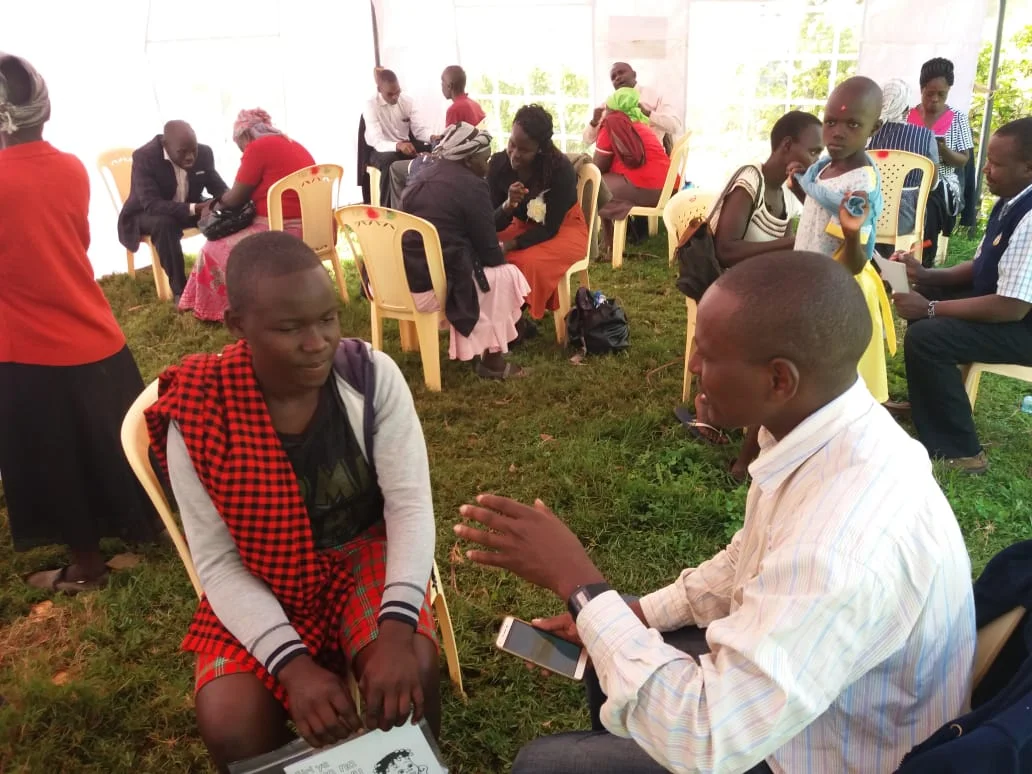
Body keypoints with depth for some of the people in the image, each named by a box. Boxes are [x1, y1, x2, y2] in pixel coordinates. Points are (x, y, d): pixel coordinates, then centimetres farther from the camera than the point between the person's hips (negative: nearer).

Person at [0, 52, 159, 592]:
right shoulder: (72, 170, -2)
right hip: (95, 337, 5)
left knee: (58, 465, 11)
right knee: (112, 443, 22)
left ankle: (87, 567, 26)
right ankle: (140, 527, 39)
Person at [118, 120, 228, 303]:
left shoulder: (204, 153, -14)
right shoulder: (144, 157, -28)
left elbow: (219, 187, -3)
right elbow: (152, 205, -36)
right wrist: (196, 208, -47)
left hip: (189, 208, 5)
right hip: (146, 213, -4)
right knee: (165, 224, -38)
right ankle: (179, 289, -28)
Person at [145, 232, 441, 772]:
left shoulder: (372, 375, -16)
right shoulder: (199, 419, -18)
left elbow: (411, 505, -17)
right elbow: (217, 563, -13)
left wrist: (396, 628, -32)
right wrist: (293, 665, -27)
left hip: (364, 559, 1)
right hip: (261, 588, 0)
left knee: (412, 670, -26)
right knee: (230, 725, -23)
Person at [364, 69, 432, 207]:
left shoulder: (407, 101, -5)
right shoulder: (371, 106, -17)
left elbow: (419, 129, -10)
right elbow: (377, 142, -27)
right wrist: (398, 145, -48)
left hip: (406, 145, 4)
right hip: (381, 150, -4)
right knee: (390, 160, -39)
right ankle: (387, 208, -27)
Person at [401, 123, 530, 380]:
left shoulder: (425, 177, 17)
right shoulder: (472, 185, -8)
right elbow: (489, 253, -5)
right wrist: (503, 250, 17)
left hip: (397, 280, 9)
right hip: (430, 286, -9)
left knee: (486, 268, 29)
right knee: (506, 274, 10)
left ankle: (471, 346, 29)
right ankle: (491, 358, 13)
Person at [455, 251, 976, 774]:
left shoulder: (846, 545, -40)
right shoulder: (823, 428, -11)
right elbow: (746, 566, 7)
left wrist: (578, 584, -28)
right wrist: (628, 616, 0)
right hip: (793, 666, 7)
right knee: (614, 655, 19)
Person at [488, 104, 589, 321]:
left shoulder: (561, 168, -27)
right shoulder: (498, 163, -16)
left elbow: (550, 228, -22)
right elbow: (494, 224, -15)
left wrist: (509, 245, -32)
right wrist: (508, 205, -36)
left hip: (564, 229, -4)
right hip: (523, 226, 4)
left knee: (529, 262, -33)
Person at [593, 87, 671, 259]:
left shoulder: (612, 123, -1)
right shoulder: (640, 123, 23)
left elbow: (597, 168, 1)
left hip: (643, 189, -9)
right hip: (665, 188, 9)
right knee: (607, 181, 26)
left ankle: (610, 247, 6)